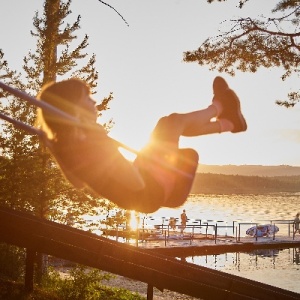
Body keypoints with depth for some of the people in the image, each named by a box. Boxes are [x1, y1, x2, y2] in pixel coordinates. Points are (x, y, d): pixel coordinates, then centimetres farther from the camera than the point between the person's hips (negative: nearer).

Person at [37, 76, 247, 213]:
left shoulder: (61, 147, -10)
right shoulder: (94, 145, -37)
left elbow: (79, 183, 8)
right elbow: (137, 183, -31)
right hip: (151, 193, -8)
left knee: (171, 126, 19)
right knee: (175, 122, 5)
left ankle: (228, 123, 37)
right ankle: (218, 106, 37)